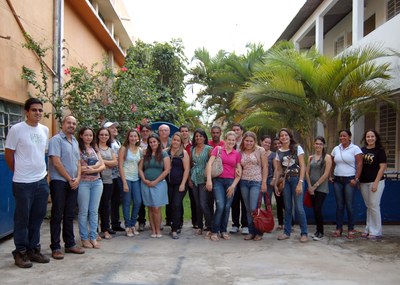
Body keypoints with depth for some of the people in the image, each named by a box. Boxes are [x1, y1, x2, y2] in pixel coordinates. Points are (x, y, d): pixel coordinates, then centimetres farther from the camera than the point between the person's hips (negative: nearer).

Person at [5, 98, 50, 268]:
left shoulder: (45, 130, 7)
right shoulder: (16, 129, -10)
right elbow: (8, 155, -4)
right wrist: (19, 172, 5)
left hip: (42, 181, 6)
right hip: (23, 183, -6)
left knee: (37, 217, 13)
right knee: (22, 218, 4)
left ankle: (33, 249, 26)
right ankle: (20, 252, 17)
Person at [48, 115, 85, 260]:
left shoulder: (75, 141, 15)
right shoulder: (56, 139, -7)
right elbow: (56, 162, -14)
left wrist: (78, 178, -1)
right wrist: (69, 179, -10)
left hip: (73, 183, 7)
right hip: (59, 182, -7)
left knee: (70, 215, 12)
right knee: (57, 215, -2)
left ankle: (70, 244, 21)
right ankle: (55, 247, 5)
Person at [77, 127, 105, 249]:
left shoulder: (95, 149, 14)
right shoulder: (78, 149, -3)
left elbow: (103, 166, 8)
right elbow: (77, 167, -12)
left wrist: (92, 169, -9)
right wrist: (96, 165, -10)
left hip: (97, 182, 5)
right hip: (83, 182, -5)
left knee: (94, 211, 7)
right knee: (83, 211, 2)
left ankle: (93, 237, 14)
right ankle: (84, 238, 12)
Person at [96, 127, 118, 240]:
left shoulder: (111, 149, 17)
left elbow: (115, 162, 3)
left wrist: (102, 161, -8)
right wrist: (109, 163, -10)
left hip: (108, 180, 5)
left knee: (106, 205, 9)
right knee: (97, 205, -1)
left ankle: (105, 230, 17)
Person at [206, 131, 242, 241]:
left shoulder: (237, 154, 9)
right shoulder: (218, 149, 3)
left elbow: (239, 172, 8)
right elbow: (209, 164, -6)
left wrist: (233, 185, -2)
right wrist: (209, 180, -15)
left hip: (231, 181, 3)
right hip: (218, 180, -3)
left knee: (227, 207, 4)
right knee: (220, 206, -13)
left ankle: (223, 230, 21)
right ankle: (214, 231, 3)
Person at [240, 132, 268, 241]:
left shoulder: (260, 150, -1)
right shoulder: (240, 152, 10)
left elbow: (265, 167, -3)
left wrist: (264, 182, -8)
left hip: (256, 182, -4)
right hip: (244, 182, 4)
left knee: (254, 208, -11)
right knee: (248, 209, 7)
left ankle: (259, 232, 6)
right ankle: (251, 232, 17)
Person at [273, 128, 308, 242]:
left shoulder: (297, 148, -2)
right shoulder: (279, 152, 10)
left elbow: (302, 166, -7)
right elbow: (278, 170, 14)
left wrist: (300, 183, -14)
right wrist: (275, 184, 8)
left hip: (296, 179, -4)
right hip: (285, 180, 4)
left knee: (299, 207, -8)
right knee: (287, 207, 7)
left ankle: (304, 233, 3)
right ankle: (287, 232, 17)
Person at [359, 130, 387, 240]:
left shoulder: (380, 150, -4)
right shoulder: (362, 150, 8)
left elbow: (383, 167, -7)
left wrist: (376, 183, -13)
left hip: (376, 181, -5)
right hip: (364, 182, 5)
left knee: (374, 206, -4)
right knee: (368, 206, 12)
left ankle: (376, 232, 6)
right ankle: (369, 229, 21)